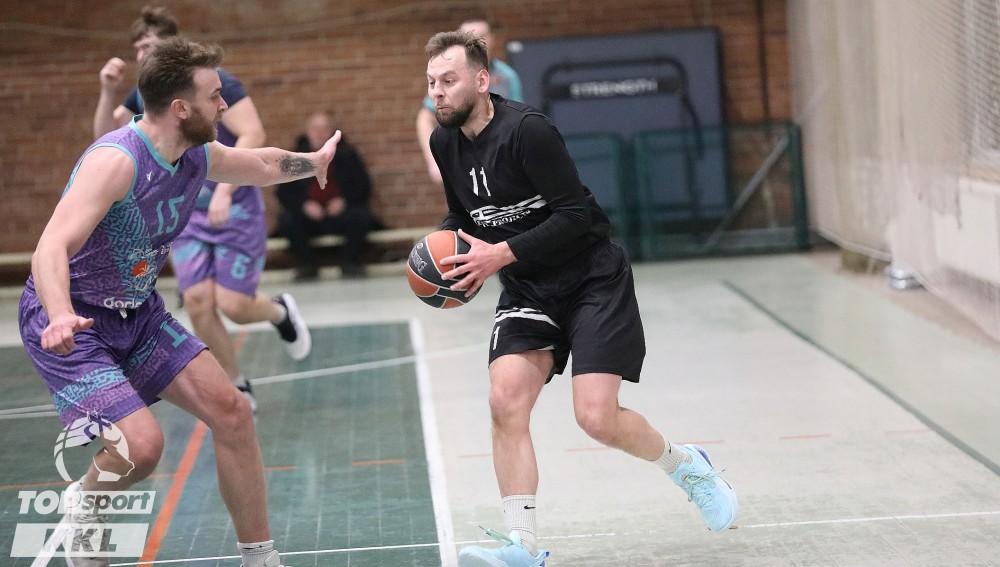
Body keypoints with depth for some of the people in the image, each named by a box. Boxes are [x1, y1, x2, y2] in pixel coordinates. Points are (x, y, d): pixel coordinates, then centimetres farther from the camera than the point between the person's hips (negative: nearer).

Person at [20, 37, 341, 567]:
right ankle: (80, 511, 11)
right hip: (69, 321, -8)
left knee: (230, 409, -1)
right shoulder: (117, 160, -29)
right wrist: (61, 318, -58)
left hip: (138, 312, 8)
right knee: (141, 443, -23)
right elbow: (51, 249, -40)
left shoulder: (199, 157, -3)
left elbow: (262, 163, 22)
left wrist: (313, 162, 38)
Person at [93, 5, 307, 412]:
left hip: (236, 208, -5)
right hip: (186, 214, 5)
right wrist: (108, 92, -8)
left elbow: (253, 135, -21)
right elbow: (106, 138, 9)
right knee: (197, 302, -8)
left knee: (233, 305, -10)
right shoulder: (144, 95, 3)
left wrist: (223, 191, -28)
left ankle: (281, 311, 26)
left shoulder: (213, 81, -15)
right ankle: (238, 390, 9)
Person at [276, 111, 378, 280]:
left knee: (361, 216, -30)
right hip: (309, 215, 0)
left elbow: (363, 185, 5)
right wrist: (304, 205, -15)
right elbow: (284, 192, 3)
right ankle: (307, 265, -8)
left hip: (340, 212, 0)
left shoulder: (346, 154, 7)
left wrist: (345, 200, -13)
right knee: (287, 221, -27)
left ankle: (349, 262, -6)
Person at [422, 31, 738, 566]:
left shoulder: (526, 130, -22)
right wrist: (447, 247, -2)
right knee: (506, 401, -13)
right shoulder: (445, 142, 2)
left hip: (592, 278, -6)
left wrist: (500, 254, -25)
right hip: (526, 290, 6)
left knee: (597, 417, -13)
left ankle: (686, 465, 18)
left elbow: (575, 214, -23)